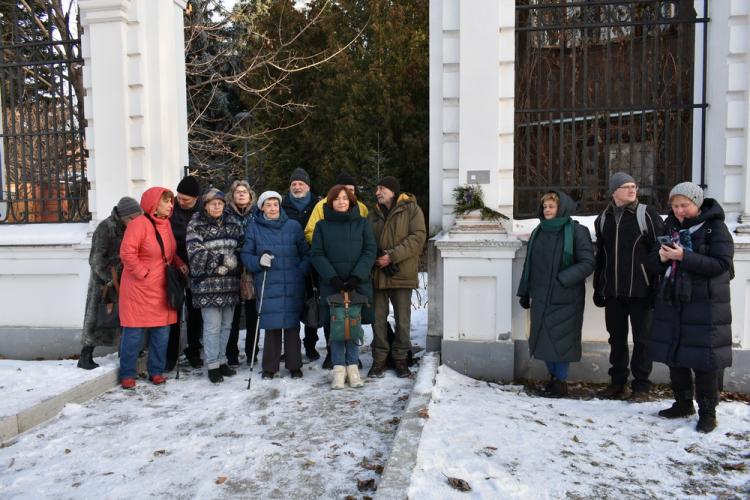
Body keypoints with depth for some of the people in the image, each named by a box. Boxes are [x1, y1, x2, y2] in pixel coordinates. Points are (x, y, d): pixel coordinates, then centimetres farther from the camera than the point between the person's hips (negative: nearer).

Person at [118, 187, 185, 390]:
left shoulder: (166, 224, 10)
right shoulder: (139, 224, -13)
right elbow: (127, 254, -18)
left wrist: (180, 264, 4)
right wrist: (143, 273, -15)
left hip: (161, 288, 7)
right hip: (139, 288, -7)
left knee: (162, 332, 10)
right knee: (134, 333, 2)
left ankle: (156, 371, 22)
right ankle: (127, 374, 16)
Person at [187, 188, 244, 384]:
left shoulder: (233, 223, 11)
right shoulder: (196, 225, -2)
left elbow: (242, 248, 12)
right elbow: (196, 254, -13)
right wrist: (221, 260, -17)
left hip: (230, 282, 4)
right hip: (208, 283, -4)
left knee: (226, 325, 12)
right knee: (212, 326, -3)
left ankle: (221, 360, 26)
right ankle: (213, 365, 9)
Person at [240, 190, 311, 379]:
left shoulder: (293, 226, 4)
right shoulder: (254, 228, 4)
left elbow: (306, 253, 9)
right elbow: (245, 255, 5)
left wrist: (301, 270, -5)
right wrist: (258, 261, -14)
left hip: (292, 285, 0)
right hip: (268, 285, 0)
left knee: (292, 325, 5)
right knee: (271, 326, 3)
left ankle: (294, 365, 19)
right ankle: (269, 367, 18)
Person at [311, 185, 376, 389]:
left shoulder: (362, 223, 9)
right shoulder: (322, 225, 9)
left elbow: (370, 251, 1)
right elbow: (317, 255, 2)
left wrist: (356, 277, -10)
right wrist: (333, 278, -11)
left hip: (358, 283, 0)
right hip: (331, 283, 0)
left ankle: (353, 368, 14)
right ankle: (339, 369, 10)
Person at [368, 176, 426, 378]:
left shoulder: (411, 209, -1)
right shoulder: (374, 214, 14)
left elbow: (418, 237, -11)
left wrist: (392, 256, -18)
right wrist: (374, 258, -7)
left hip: (402, 274, -4)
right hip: (377, 274, 4)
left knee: (403, 319, 6)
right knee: (378, 318, 7)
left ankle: (400, 358, 20)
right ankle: (379, 359, 18)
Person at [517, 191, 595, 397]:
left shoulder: (576, 231, -6)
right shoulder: (538, 232, 11)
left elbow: (588, 263, -10)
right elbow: (529, 264, 15)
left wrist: (562, 279, -19)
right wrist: (525, 292, 14)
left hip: (565, 298, -5)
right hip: (541, 297, 5)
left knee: (562, 339, -1)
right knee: (543, 338, 8)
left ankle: (561, 381, 14)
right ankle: (553, 377, 25)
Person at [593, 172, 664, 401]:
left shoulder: (647, 214, -2)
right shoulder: (603, 219, 11)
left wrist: (657, 288, -10)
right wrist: (598, 288, 14)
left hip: (640, 290, -4)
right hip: (612, 291, 4)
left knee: (642, 339, 4)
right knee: (617, 338, 12)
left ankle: (641, 386, 15)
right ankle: (617, 383, 24)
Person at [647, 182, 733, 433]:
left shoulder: (715, 227, -6)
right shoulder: (670, 226, 10)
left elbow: (721, 264, -16)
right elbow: (653, 261, 13)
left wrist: (684, 257, -25)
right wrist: (661, 257, -10)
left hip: (705, 305, -6)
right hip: (671, 301, 6)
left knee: (704, 360, 0)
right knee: (674, 355, 12)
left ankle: (707, 412, 15)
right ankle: (683, 403, 29)